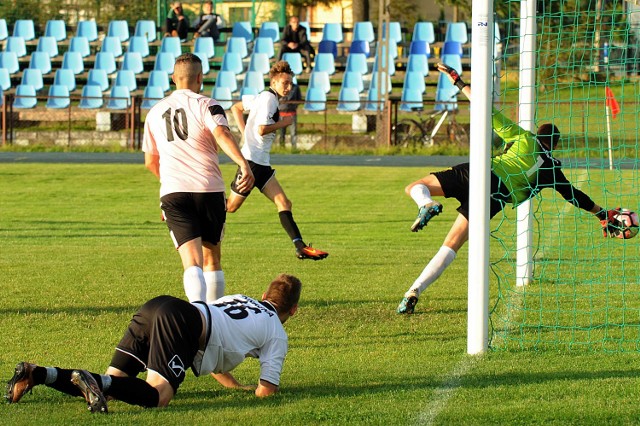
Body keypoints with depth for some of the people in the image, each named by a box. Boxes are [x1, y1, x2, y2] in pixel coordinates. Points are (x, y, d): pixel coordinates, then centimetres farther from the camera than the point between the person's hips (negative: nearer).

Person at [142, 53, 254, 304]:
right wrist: (244, 164, -32)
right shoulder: (206, 105, 1)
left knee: (192, 262, -11)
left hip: (172, 193, 1)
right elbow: (222, 134, -20)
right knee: (212, 259, 17)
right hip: (210, 190, -1)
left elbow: (150, 162, 24)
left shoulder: (155, 113, 16)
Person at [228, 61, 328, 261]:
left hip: (262, 163, 10)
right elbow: (262, 129, -23)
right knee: (231, 206, 0)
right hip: (252, 160, -10)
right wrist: (283, 123, -8)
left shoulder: (263, 98, 16)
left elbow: (236, 107, 27)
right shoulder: (268, 99, -12)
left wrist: (245, 133, 21)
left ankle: (300, 246, -12)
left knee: (284, 204, -3)